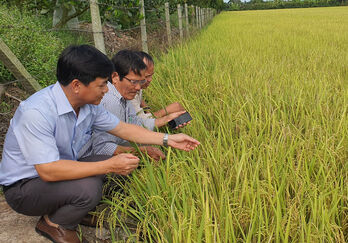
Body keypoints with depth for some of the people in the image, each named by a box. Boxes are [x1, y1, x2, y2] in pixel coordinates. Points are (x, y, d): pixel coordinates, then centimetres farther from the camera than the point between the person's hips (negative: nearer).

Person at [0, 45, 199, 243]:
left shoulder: (89, 105, -8)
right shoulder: (36, 113, -32)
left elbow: (123, 129, 4)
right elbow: (48, 170, -34)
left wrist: (168, 139, 0)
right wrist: (109, 166, -35)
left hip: (61, 171, 8)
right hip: (22, 187, -7)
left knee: (122, 165, -5)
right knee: (88, 188, -32)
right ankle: (54, 224, -1)